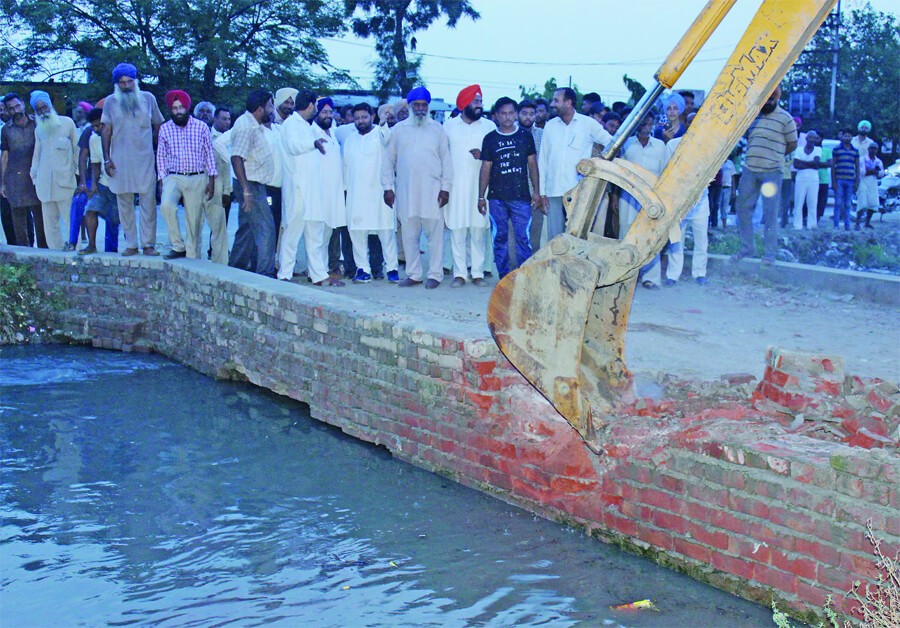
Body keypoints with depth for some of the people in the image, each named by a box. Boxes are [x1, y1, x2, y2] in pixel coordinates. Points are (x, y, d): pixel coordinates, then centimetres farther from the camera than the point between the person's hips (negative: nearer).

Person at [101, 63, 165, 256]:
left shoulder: (148, 98, 7)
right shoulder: (111, 101, 7)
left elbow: (158, 126, 13)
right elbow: (106, 131, 6)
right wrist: (107, 158, -1)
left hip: (145, 159, -1)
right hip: (120, 159, 1)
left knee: (148, 202, -4)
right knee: (124, 204, 4)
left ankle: (149, 244, 2)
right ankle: (131, 244, 10)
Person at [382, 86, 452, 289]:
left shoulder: (437, 129, 8)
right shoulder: (398, 129, 11)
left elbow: (446, 160, 7)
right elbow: (389, 160, 11)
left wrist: (445, 187, -1)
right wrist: (388, 187, 4)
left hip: (432, 190, -2)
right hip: (405, 191, 2)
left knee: (435, 233, -4)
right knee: (409, 234, 5)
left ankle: (435, 274, 3)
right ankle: (414, 274, 14)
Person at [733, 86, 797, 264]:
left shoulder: (785, 118, -2)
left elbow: (792, 144, 4)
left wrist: (774, 156, 2)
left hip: (772, 172, -5)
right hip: (749, 169, 5)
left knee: (770, 213, -1)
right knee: (743, 209, 7)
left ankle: (769, 253, 5)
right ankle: (746, 249, 18)